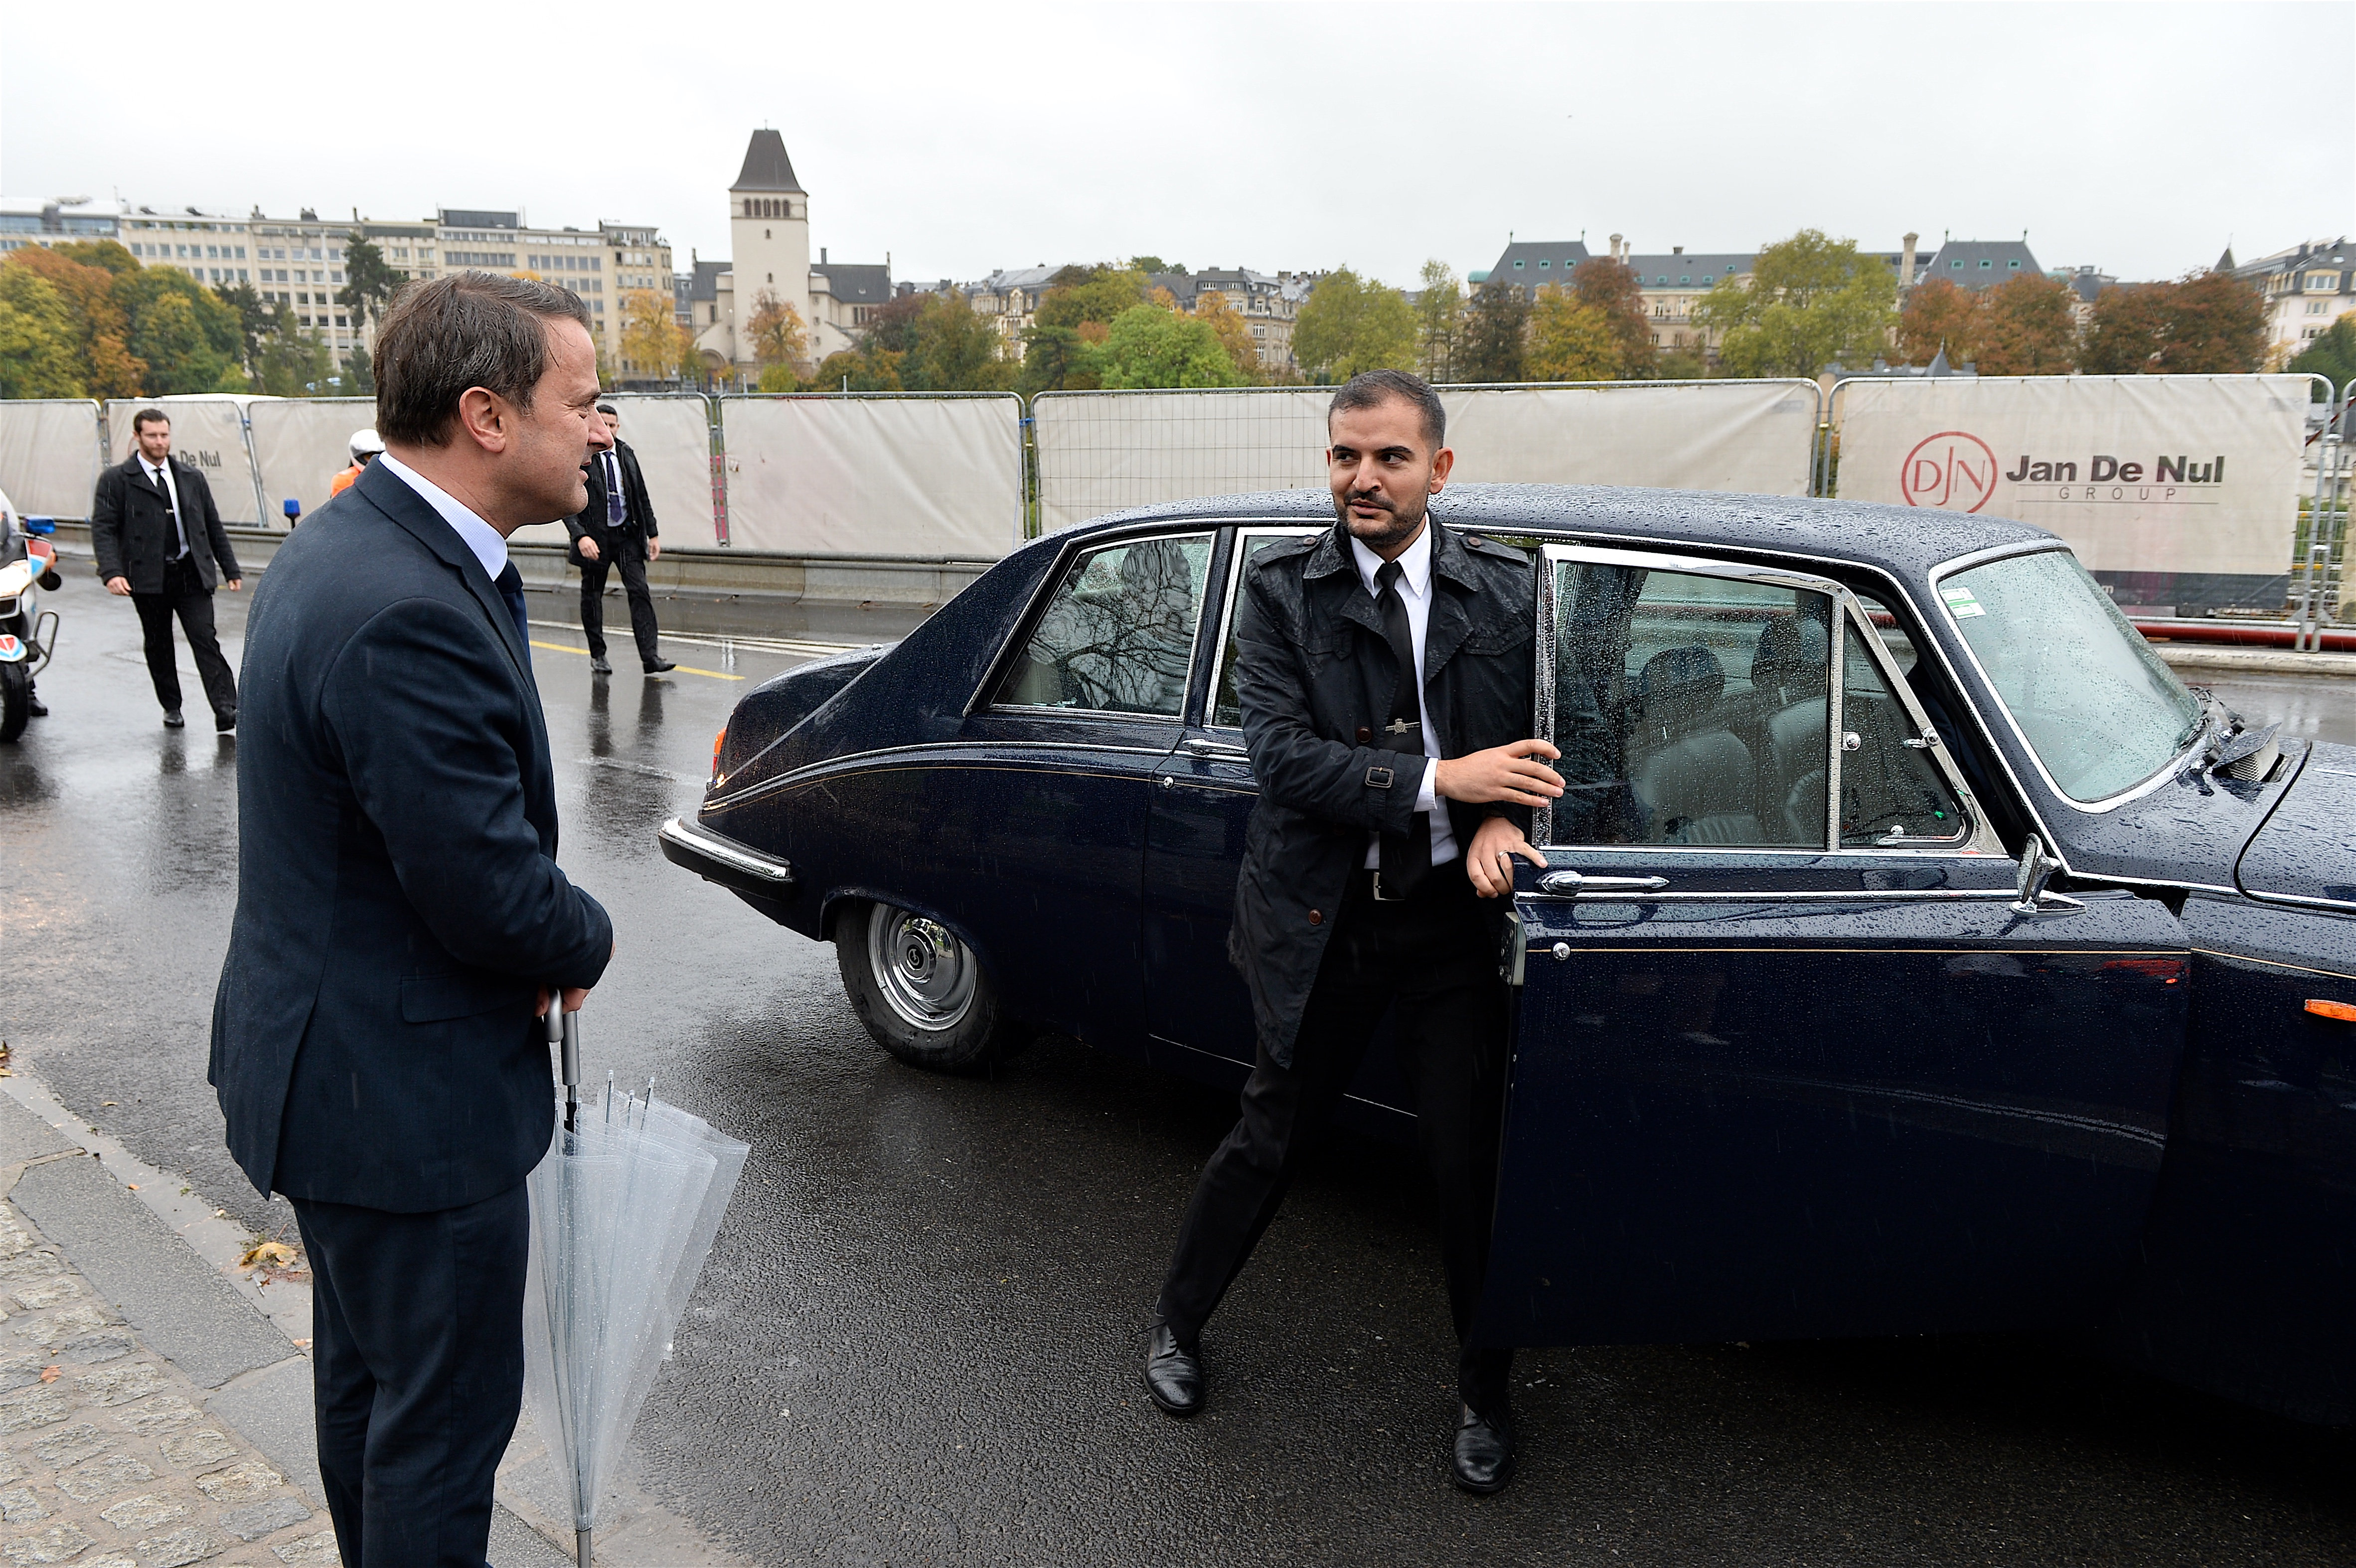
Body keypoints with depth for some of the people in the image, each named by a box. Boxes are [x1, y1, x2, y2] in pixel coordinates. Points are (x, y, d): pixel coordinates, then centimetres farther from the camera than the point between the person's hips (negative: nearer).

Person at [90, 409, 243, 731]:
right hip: (148, 578, -1)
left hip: (192, 575, 1)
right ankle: (171, 707, 22)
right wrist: (111, 572, -19)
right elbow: (103, 529, -5)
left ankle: (226, 710, -15)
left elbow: (214, 527, 17)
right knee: (158, 645, 10)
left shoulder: (191, 477, 13)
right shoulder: (116, 480, 2)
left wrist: (231, 569, 14)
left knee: (205, 640, -8)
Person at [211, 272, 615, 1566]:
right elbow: (495, 900, -27)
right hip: (407, 1096, -10)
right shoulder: (412, 616, -30)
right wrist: (588, 940, -6)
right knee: (444, 1418, 9)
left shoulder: (346, 543, 4)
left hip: (329, 1058, 10)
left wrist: (541, 935, 0)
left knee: (366, 1378, 27)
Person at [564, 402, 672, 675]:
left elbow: (642, 496, 14)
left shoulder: (626, 454, 8)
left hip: (627, 534, 3)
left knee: (640, 591, -8)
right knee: (592, 596, 7)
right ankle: (597, 656, 20)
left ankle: (650, 656, -11)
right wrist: (581, 536, -23)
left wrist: (652, 533, 10)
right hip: (595, 537, -3)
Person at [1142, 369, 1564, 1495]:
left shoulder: (1506, 589, 1)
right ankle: (1177, 1325, 39)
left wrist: (1501, 817, -15)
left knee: (1472, 1160, 9)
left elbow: (1533, 737, 6)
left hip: (1453, 918, 1)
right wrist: (1437, 781, -23)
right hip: (1320, 922, -1)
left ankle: (1484, 1395, 33)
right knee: (1270, 1141, 13)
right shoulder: (1282, 589, -5)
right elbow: (1281, 756, -14)